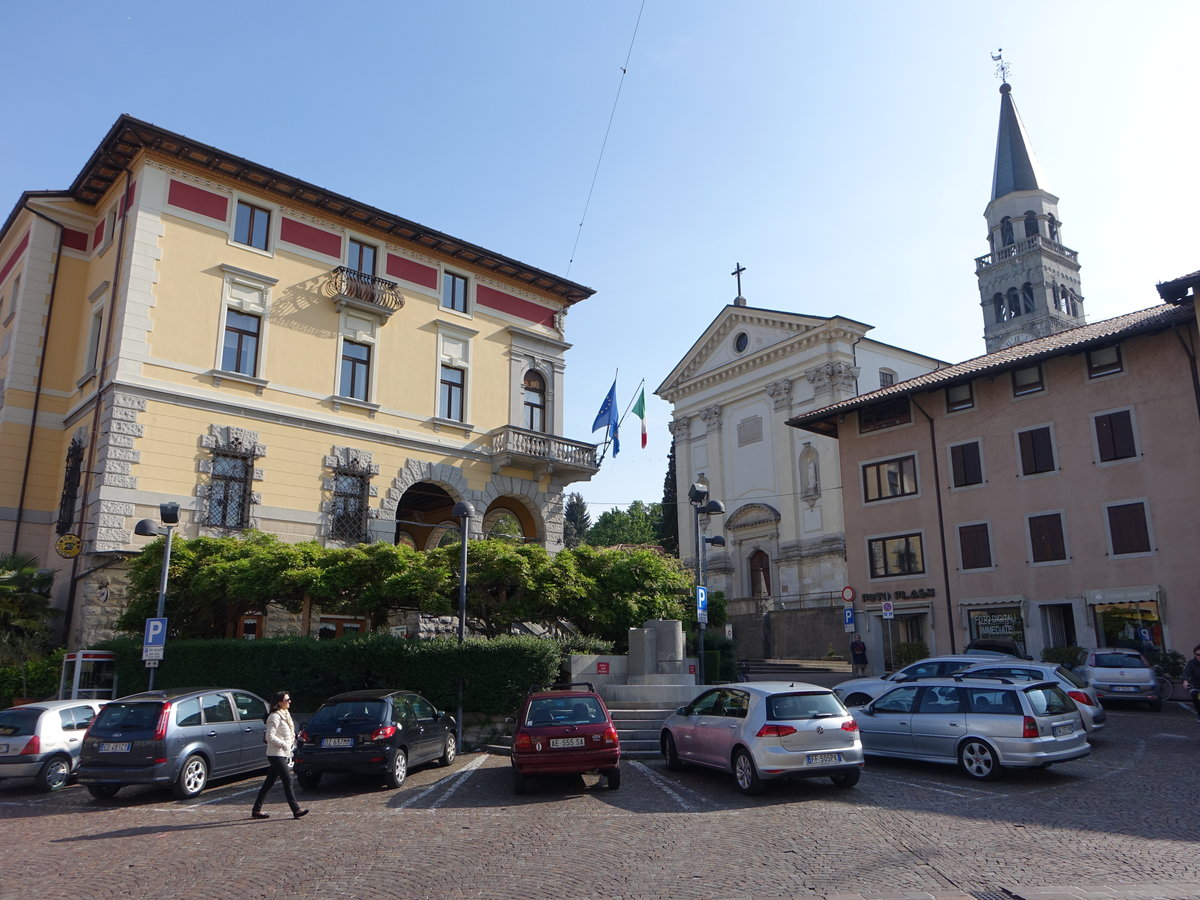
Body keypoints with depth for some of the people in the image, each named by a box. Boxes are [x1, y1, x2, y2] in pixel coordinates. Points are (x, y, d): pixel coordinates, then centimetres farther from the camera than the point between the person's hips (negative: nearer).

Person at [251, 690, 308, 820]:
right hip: (276, 755, -9)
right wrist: (284, 744, -16)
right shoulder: (275, 717, -14)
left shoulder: (285, 715, 15)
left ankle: (256, 810, 19)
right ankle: (296, 810, -8)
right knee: (288, 781, -9)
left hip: (282, 754, 9)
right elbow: (270, 737, -21)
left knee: (269, 782, 12)